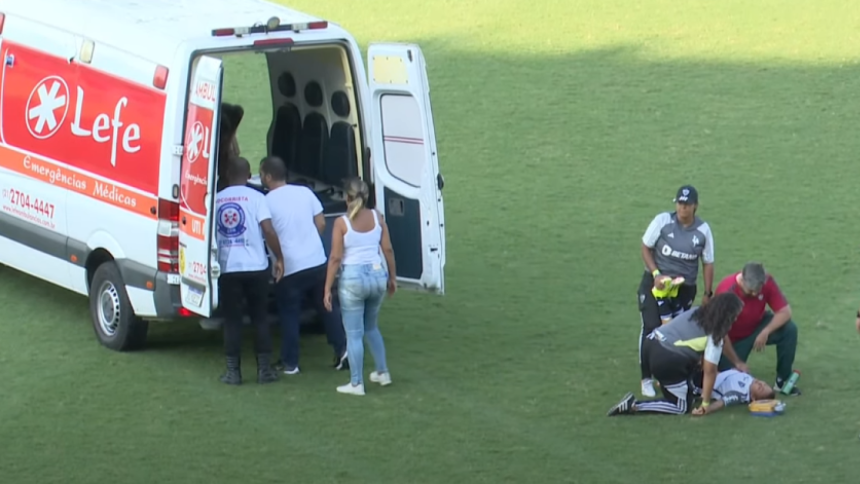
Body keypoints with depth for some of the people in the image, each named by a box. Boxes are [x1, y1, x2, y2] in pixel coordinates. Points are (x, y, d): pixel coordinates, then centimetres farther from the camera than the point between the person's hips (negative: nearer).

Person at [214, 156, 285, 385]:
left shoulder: (216, 200, 6)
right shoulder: (255, 197, -3)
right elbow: (268, 230, -11)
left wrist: (214, 261, 24)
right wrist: (279, 258, -1)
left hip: (227, 269, 1)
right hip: (255, 268, -1)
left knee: (232, 320, 7)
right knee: (260, 318, 10)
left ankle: (233, 371, 5)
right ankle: (264, 369, 9)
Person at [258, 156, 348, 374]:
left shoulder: (267, 202, -9)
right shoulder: (305, 192, 3)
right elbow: (321, 223, 7)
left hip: (290, 268, -4)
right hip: (317, 261, 4)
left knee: (289, 315, 7)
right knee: (327, 308, 15)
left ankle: (289, 362, 11)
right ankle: (342, 349, 12)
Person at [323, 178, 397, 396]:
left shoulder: (342, 223, -10)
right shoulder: (377, 217, 1)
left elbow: (335, 258, -11)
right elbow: (388, 249, 3)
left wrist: (327, 289, -6)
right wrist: (392, 277, 15)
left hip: (353, 278, -5)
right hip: (377, 274, 5)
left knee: (354, 334, 3)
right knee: (371, 328, 25)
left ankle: (356, 384, 3)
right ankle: (382, 372, 29)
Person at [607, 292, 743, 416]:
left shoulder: (696, 312, 14)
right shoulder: (714, 334, -7)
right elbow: (709, 371, -8)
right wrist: (705, 404, -1)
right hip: (666, 361, -9)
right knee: (682, 407, 4)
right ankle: (633, 406, -8)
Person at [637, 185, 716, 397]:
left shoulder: (703, 230, -5)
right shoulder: (662, 221, -10)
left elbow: (708, 263, 3)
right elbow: (646, 248, -3)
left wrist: (707, 294, 2)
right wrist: (656, 274, -14)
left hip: (685, 288, 2)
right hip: (655, 283, -2)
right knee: (651, 329, -7)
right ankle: (646, 379, 1)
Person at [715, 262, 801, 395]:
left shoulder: (767, 282, -21)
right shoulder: (727, 290, -33)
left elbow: (785, 312, -17)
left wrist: (765, 332, -32)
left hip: (757, 326, 3)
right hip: (734, 339, -3)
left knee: (789, 329, -22)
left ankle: (783, 380, -8)